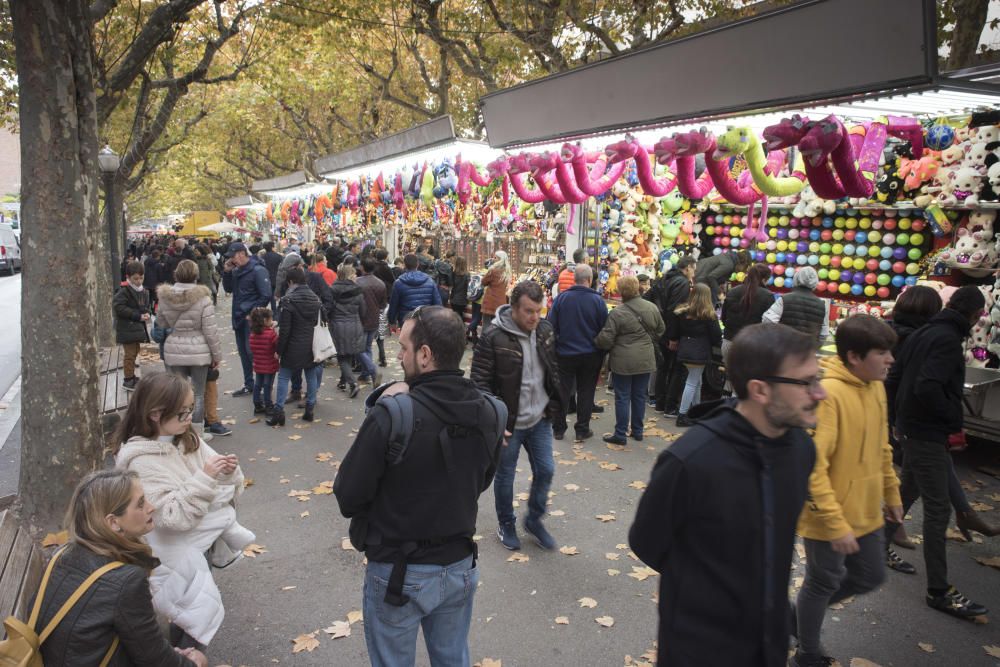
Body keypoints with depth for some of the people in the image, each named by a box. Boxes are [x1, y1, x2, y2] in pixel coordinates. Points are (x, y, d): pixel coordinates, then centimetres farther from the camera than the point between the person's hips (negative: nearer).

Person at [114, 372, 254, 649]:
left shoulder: (187, 440, -2)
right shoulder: (141, 460, -21)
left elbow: (222, 493, 5)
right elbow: (174, 516, -26)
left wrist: (229, 474, -17)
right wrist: (205, 478, -31)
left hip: (207, 533, 6)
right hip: (175, 550, -6)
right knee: (201, 613, -2)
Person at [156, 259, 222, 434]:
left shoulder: (165, 297, -2)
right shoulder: (203, 298, -13)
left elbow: (162, 323, 11)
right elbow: (210, 331, -11)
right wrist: (217, 354, -2)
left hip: (173, 352, 3)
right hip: (199, 352, -2)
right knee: (197, 394, 8)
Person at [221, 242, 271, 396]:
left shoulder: (257, 270, -14)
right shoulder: (236, 270, 11)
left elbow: (266, 296, -17)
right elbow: (228, 289, 16)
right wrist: (227, 272, 2)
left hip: (251, 319, -8)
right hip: (239, 317, 8)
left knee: (252, 351, -6)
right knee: (243, 352, 13)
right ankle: (249, 385, 23)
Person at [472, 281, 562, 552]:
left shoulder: (546, 330, -2)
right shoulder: (493, 337, -20)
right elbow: (480, 381, -16)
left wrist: (552, 404, 9)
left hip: (539, 420, 5)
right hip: (507, 423, -4)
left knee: (545, 471, 11)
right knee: (505, 476, 13)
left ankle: (534, 519, 35)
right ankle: (506, 524, 36)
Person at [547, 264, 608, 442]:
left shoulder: (561, 297, -10)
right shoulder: (598, 300, -10)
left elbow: (551, 325, -5)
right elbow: (605, 329, -3)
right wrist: (602, 353, 9)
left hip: (565, 353, 1)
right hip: (591, 355, 0)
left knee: (563, 391, 12)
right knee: (586, 392, 11)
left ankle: (558, 429, 19)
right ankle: (582, 430, 16)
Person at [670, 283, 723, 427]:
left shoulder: (681, 312, 3)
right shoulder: (709, 315, -10)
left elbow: (672, 335, 7)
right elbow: (716, 336, -7)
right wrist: (717, 343, 14)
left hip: (685, 351, 6)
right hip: (700, 353, -5)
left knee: (696, 381, 20)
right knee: (692, 383, 0)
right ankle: (682, 415, 2)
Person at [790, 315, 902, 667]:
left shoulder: (876, 386, 1)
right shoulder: (828, 393, -27)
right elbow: (811, 466, -28)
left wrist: (891, 493, 21)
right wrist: (836, 523, -25)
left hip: (865, 511, 8)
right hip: (828, 517, -8)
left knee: (870, 577, 22)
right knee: (824, 584, 11)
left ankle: (800, 614, 42)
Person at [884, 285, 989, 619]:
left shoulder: (921, 334, 9)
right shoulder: (948, 339, -18)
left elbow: (892, 380, 13)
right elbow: (928, 388, -29)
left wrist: (903, 415, 16)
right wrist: (955, 421, -15)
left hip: (909, 426, 9)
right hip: (927, 433, -9)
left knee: (908, 491, 24)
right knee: (938, 509, -4)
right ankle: (939, 591, 2)